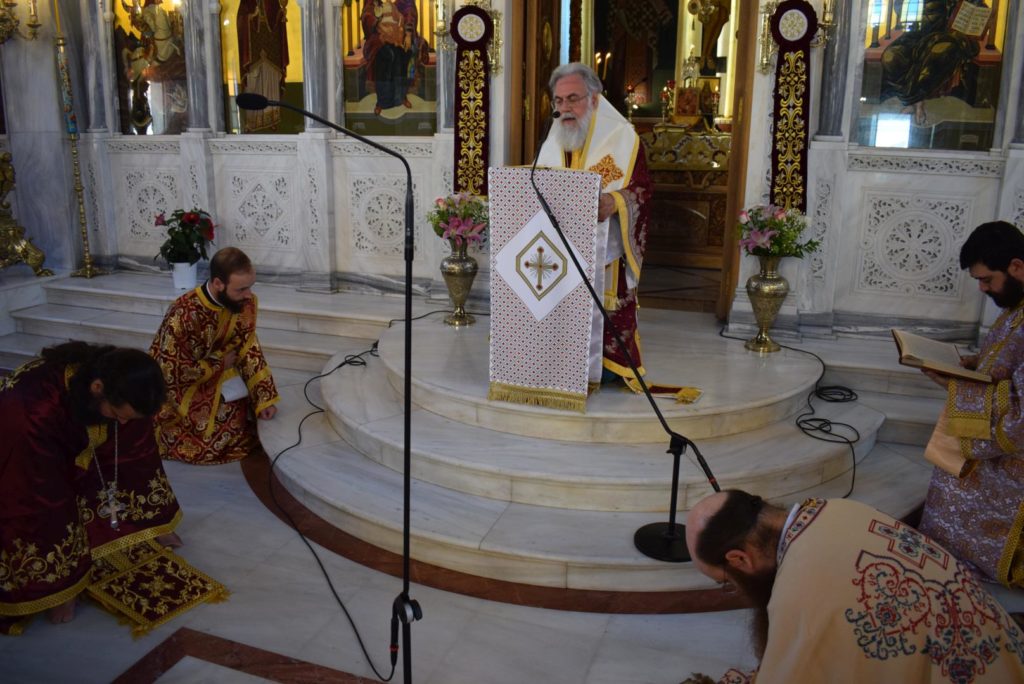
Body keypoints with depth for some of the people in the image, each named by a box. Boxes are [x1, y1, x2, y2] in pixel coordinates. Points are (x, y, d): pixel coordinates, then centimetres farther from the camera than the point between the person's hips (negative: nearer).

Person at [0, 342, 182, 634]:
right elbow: (44, 500, -37)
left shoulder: (123, 390, -27)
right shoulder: (33, 410, -44)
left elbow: (137, 455, -13)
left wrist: (154, 523, -5)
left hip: (72, 452, 6)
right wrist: (61, 583, -29)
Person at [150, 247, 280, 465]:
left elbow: (249, 350, -7)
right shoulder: (183, 314, -32)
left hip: (219, 376, 5)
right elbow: (171, 373, -26)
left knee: (253, 420, -10)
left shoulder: (245, 303, -15)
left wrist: (265, 398, -17)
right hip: (178, 386, -5)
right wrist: (220, 363, -17)